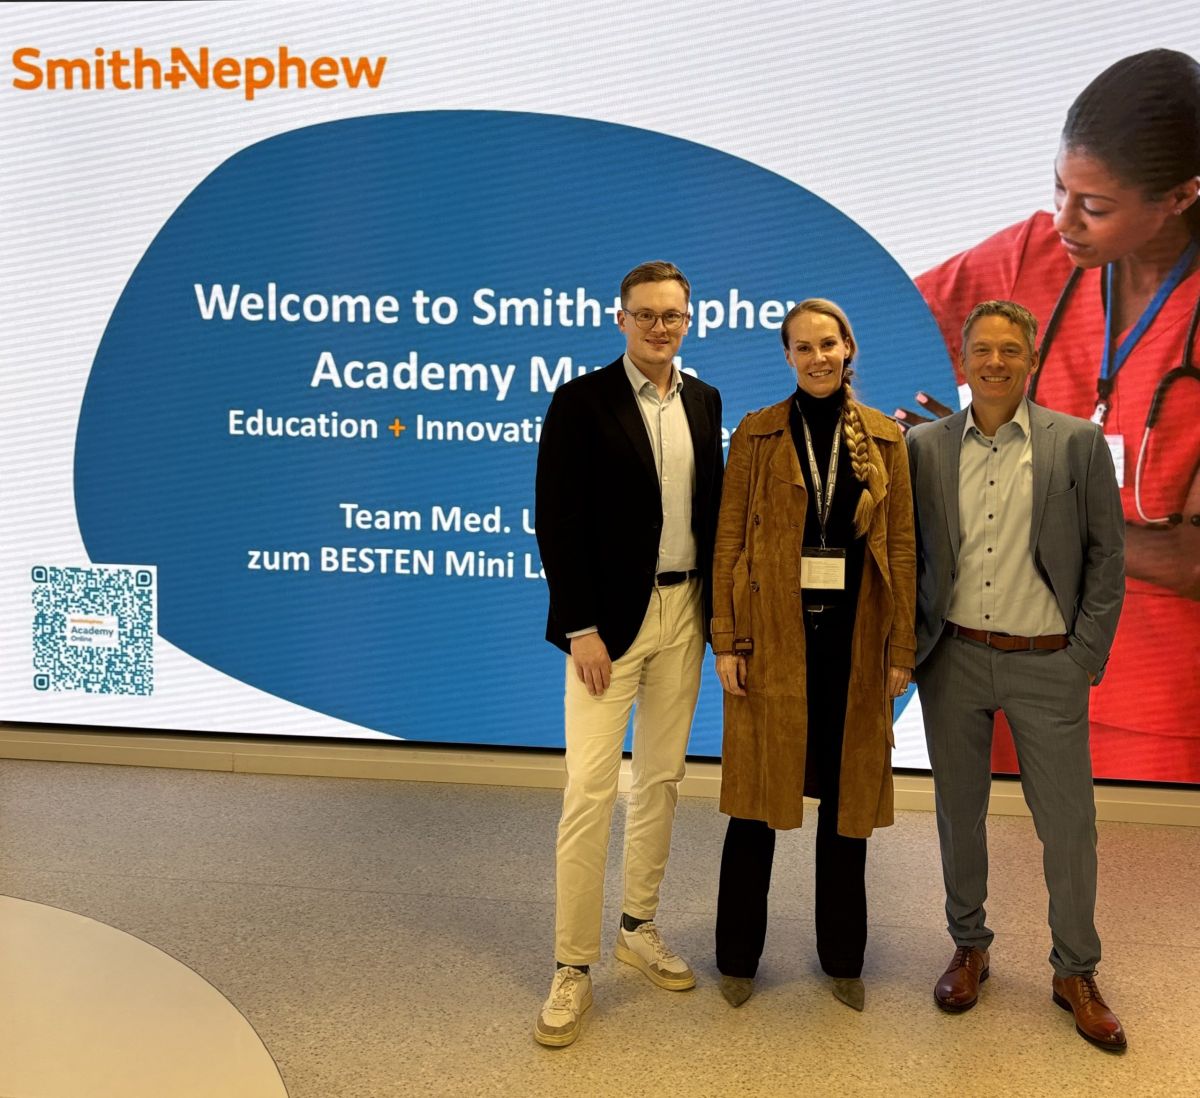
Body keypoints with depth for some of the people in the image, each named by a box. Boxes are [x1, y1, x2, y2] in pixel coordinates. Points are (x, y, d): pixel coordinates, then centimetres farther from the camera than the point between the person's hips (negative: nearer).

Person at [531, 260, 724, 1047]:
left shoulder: (705, 401, 9)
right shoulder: (581, 400, -7)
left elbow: (713, 507, 12)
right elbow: (558, 522, -10)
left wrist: (716, 608, 6)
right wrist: (581, 628, -14)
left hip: (685, 612, 5)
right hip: (610, 618, -5)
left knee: (662, 778, 14)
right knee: (591, 789, -5)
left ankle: (640, 928, 30)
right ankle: (574, 967, 8)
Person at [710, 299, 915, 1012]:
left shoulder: (884, 438, 6)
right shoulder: (758, 435, 2)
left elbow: (902, 546, 5)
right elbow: (729, 539, 0)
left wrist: (902, 647, 0)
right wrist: (727, 640, -7)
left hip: (854, 634, 2)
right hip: (773, 632, -1)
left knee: (847, 793, 11)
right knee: (759, 792, 5)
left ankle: (843, 956, 28)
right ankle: (739, 956, 22)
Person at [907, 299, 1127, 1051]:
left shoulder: (1079, 444, -2)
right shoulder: (926, 446, 2)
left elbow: (1108, 556, 1)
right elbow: (906, 550, 7)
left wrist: (1088, 654, -4)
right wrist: (912, 641, 1)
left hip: (1047, 663, -1)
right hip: (954, 658, 2)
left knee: (1068, 823, 5)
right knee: (960, 813, 13)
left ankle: (1077, 974, 24)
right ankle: (970, 948, 32)